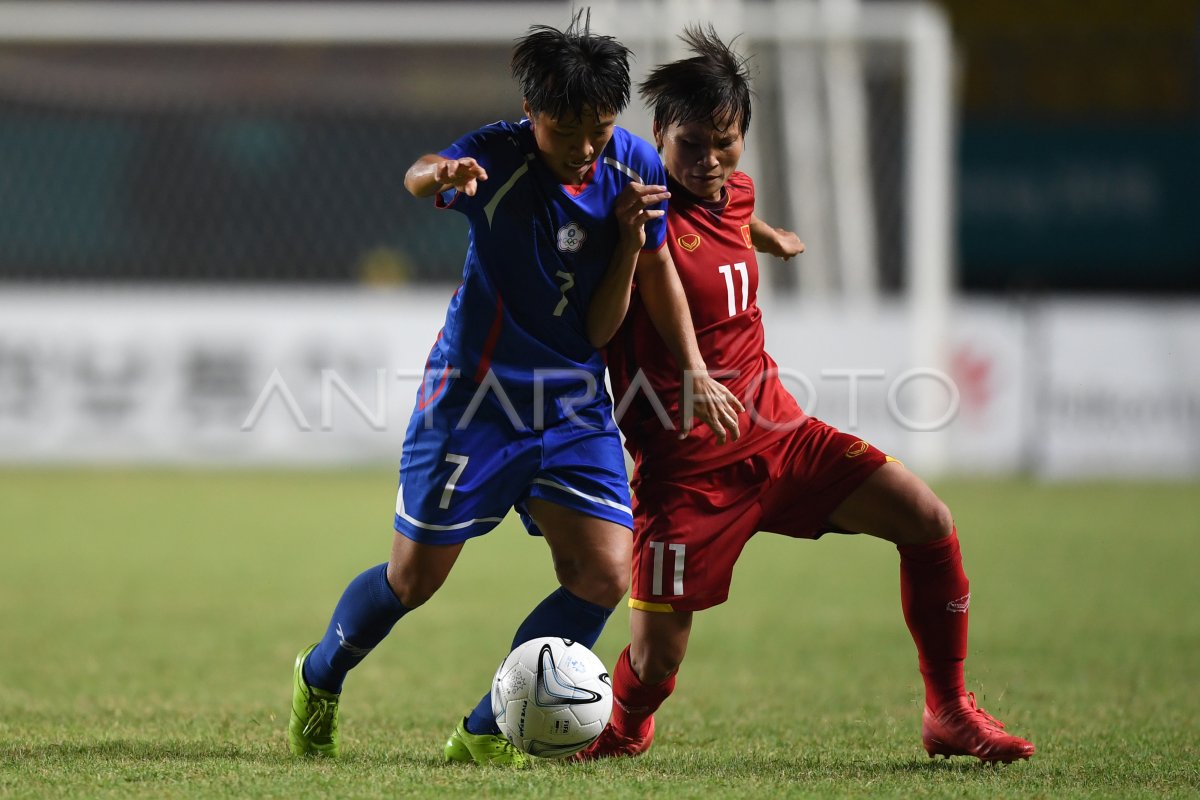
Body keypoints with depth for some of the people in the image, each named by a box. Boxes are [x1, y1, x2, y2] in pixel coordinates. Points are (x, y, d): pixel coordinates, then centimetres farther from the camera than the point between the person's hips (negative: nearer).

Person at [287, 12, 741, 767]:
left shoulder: (634, 167, -8)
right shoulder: (498, 157, -21)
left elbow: (630, 301, -1)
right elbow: (419, 178, -45)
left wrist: (632, 239, -21)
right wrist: (441, 175, -69)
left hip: (573, 404, 4)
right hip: (476, 392, -4)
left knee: (604, 577, -10)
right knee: (415, 578, 5)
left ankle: (484, 733, 4)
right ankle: (320, 678, 35)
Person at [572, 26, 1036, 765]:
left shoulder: (735, 193, 7)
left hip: (778, 435, 7)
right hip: (687, 467, -7)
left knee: (929, 522, -7)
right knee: (654, 667, -9)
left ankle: (950, 715, 6)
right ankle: (625, 729, 29)